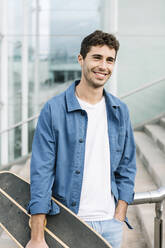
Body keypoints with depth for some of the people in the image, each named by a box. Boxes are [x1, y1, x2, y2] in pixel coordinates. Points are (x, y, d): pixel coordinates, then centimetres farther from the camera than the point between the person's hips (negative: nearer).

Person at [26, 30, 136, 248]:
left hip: (110, 224, 4)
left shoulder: (120, 111, 5)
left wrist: (118, 219, 0)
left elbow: (126, 169, 9)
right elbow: (41, 173, -11)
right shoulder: (54, 110, -8)